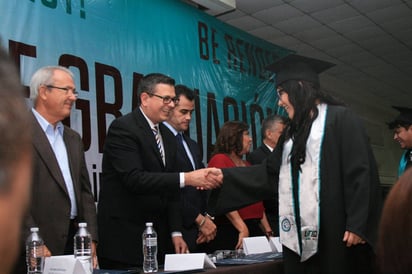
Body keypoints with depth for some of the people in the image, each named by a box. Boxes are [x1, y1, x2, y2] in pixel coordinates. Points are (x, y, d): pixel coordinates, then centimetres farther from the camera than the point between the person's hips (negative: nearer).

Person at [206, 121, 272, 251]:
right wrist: (242, 229, -21)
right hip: (229, 230, -7)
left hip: (254, 228, 8)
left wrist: (268, 230, 14)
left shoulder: (246, 164, 20)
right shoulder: (219, 160, -6)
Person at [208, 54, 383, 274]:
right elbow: (268, 172, 16)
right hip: (300, 233, 7)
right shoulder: (294, 131, 20)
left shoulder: (340, 118, -4)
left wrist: (357, 224, -17)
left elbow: (359, 173, -11)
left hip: (335, 230, -7)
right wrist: (223, 176, 9)